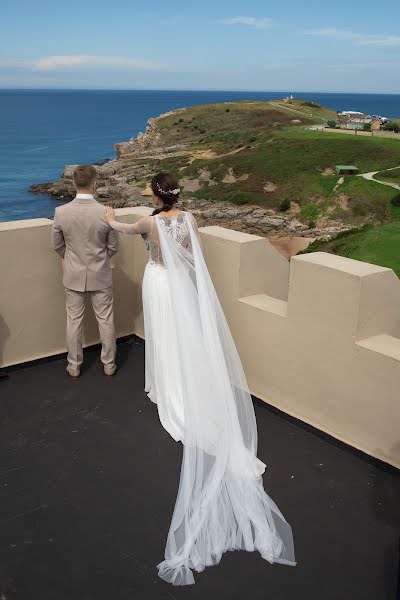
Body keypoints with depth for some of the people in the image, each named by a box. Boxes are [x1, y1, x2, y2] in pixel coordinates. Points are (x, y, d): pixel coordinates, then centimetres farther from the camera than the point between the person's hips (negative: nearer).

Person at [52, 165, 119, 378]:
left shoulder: (61, 212, -15)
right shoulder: (106, 213, -19)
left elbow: (58, 245, -2)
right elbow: (113, 246, -6)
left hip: (73, 275, 1)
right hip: (100, 275, -1)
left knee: (73, 320, 15)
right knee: (105, 319, 14)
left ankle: (74, 366, 27)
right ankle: (109, 365, 26)